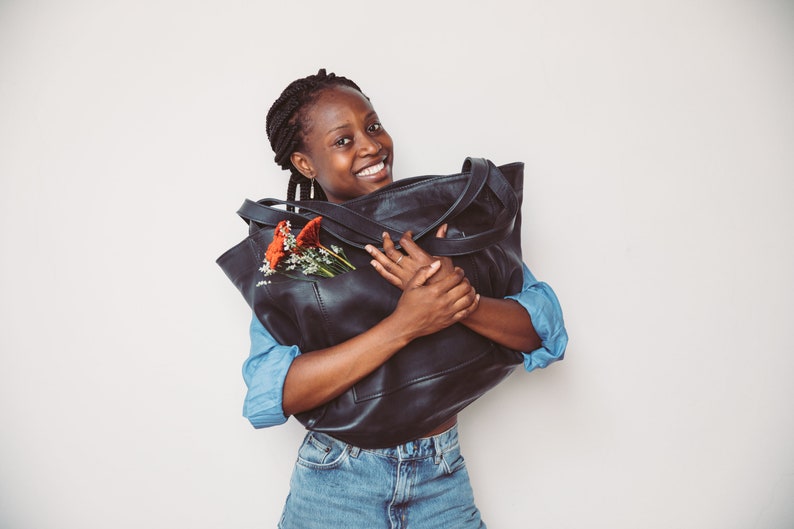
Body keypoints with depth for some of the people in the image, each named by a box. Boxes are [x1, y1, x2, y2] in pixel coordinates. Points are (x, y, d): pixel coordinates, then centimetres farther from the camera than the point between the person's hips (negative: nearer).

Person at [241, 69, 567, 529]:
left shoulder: (443, 217, -4)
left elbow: (547, 334, -8)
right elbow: (267, 397, -21)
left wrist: (464, 301, -27)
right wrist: (404, 326, -28)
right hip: (337, 488, -1)